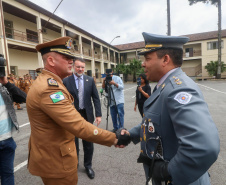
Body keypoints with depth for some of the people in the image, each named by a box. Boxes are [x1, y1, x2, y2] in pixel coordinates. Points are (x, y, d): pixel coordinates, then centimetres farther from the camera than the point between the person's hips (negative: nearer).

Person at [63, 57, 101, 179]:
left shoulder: (90, 80, 0)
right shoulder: (66, 81, -5)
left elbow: (96, 98, 1)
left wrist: (98, 114, -4)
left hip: (87, 115, 2)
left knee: (88, 143, 14)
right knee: (73, 142, 16)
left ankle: (88, 165, 36)